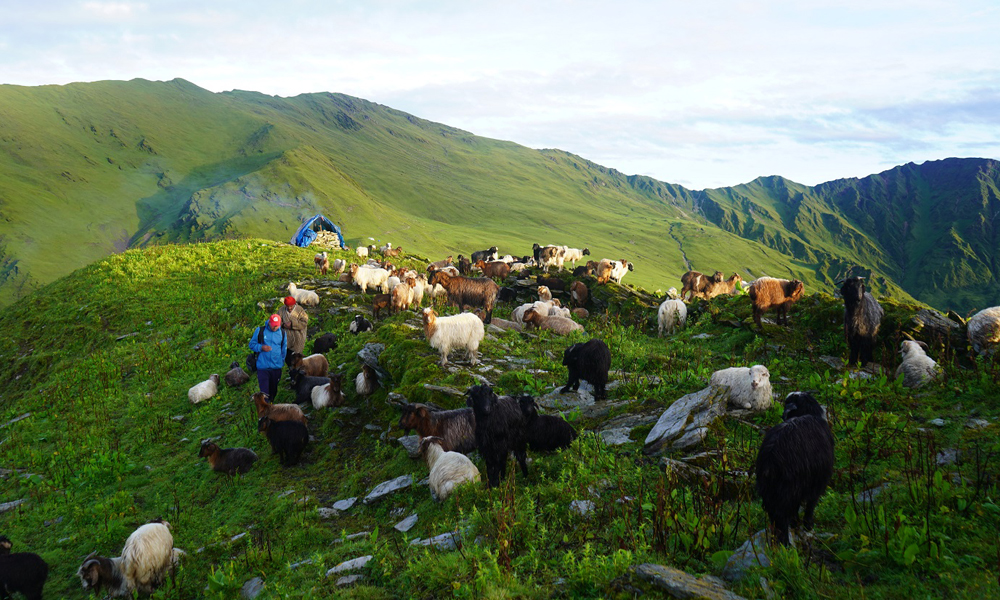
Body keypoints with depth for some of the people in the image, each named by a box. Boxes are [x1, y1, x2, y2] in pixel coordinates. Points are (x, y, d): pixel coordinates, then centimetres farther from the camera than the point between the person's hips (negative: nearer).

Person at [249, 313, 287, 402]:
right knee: (264, 389, -6)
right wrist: (261, 347, -15)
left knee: (274, 389, 15)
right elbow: (252, 345, 4)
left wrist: (281, 363, 15)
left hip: (276, 367, 3)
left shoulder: (282, 333, 5)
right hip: (263, 367, -3)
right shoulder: (260, 330, -2)